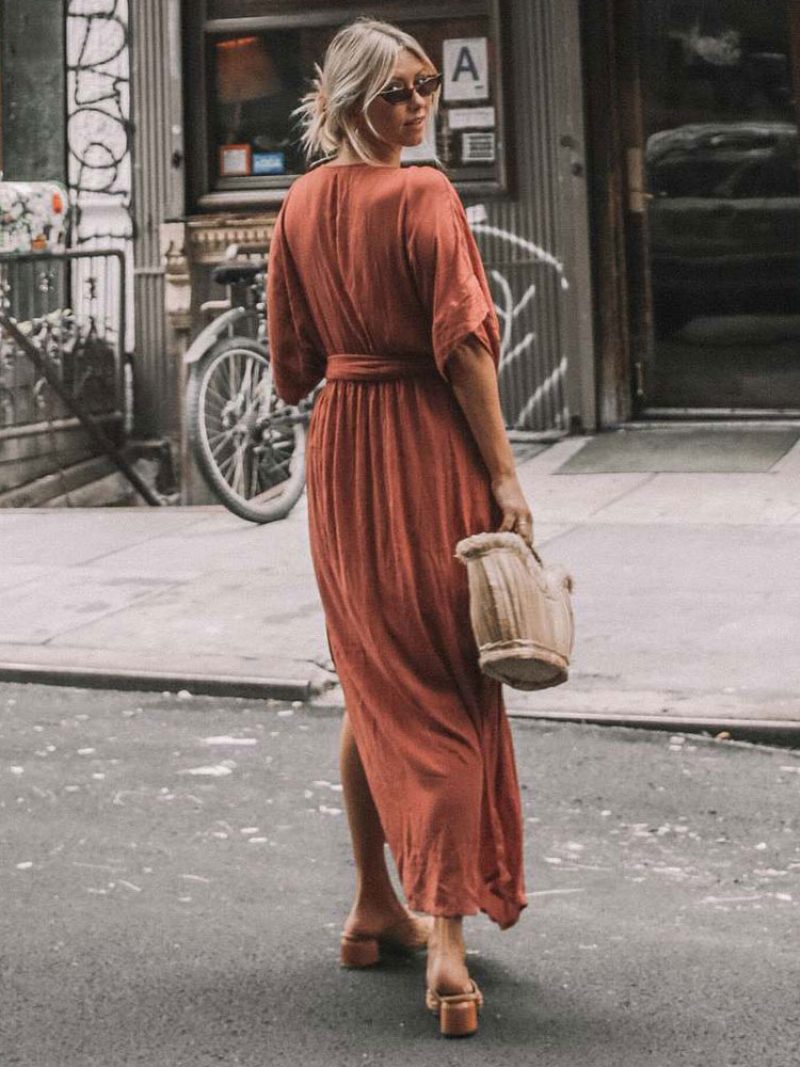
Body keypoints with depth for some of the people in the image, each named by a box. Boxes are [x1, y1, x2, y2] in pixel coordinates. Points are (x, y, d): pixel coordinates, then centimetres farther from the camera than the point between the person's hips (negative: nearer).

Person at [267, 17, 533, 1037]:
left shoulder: (302, 203, 7)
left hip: (340, 452, 6)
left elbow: (291, 361, 12)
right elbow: (463, 343, -17)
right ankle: (445, 932, -9)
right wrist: (502, 474, -16)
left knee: (373, 683, 17)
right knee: (447, 691, -2)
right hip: (430, 447, -6)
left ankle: (374, 905, 26)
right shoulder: (424, 196, -11)